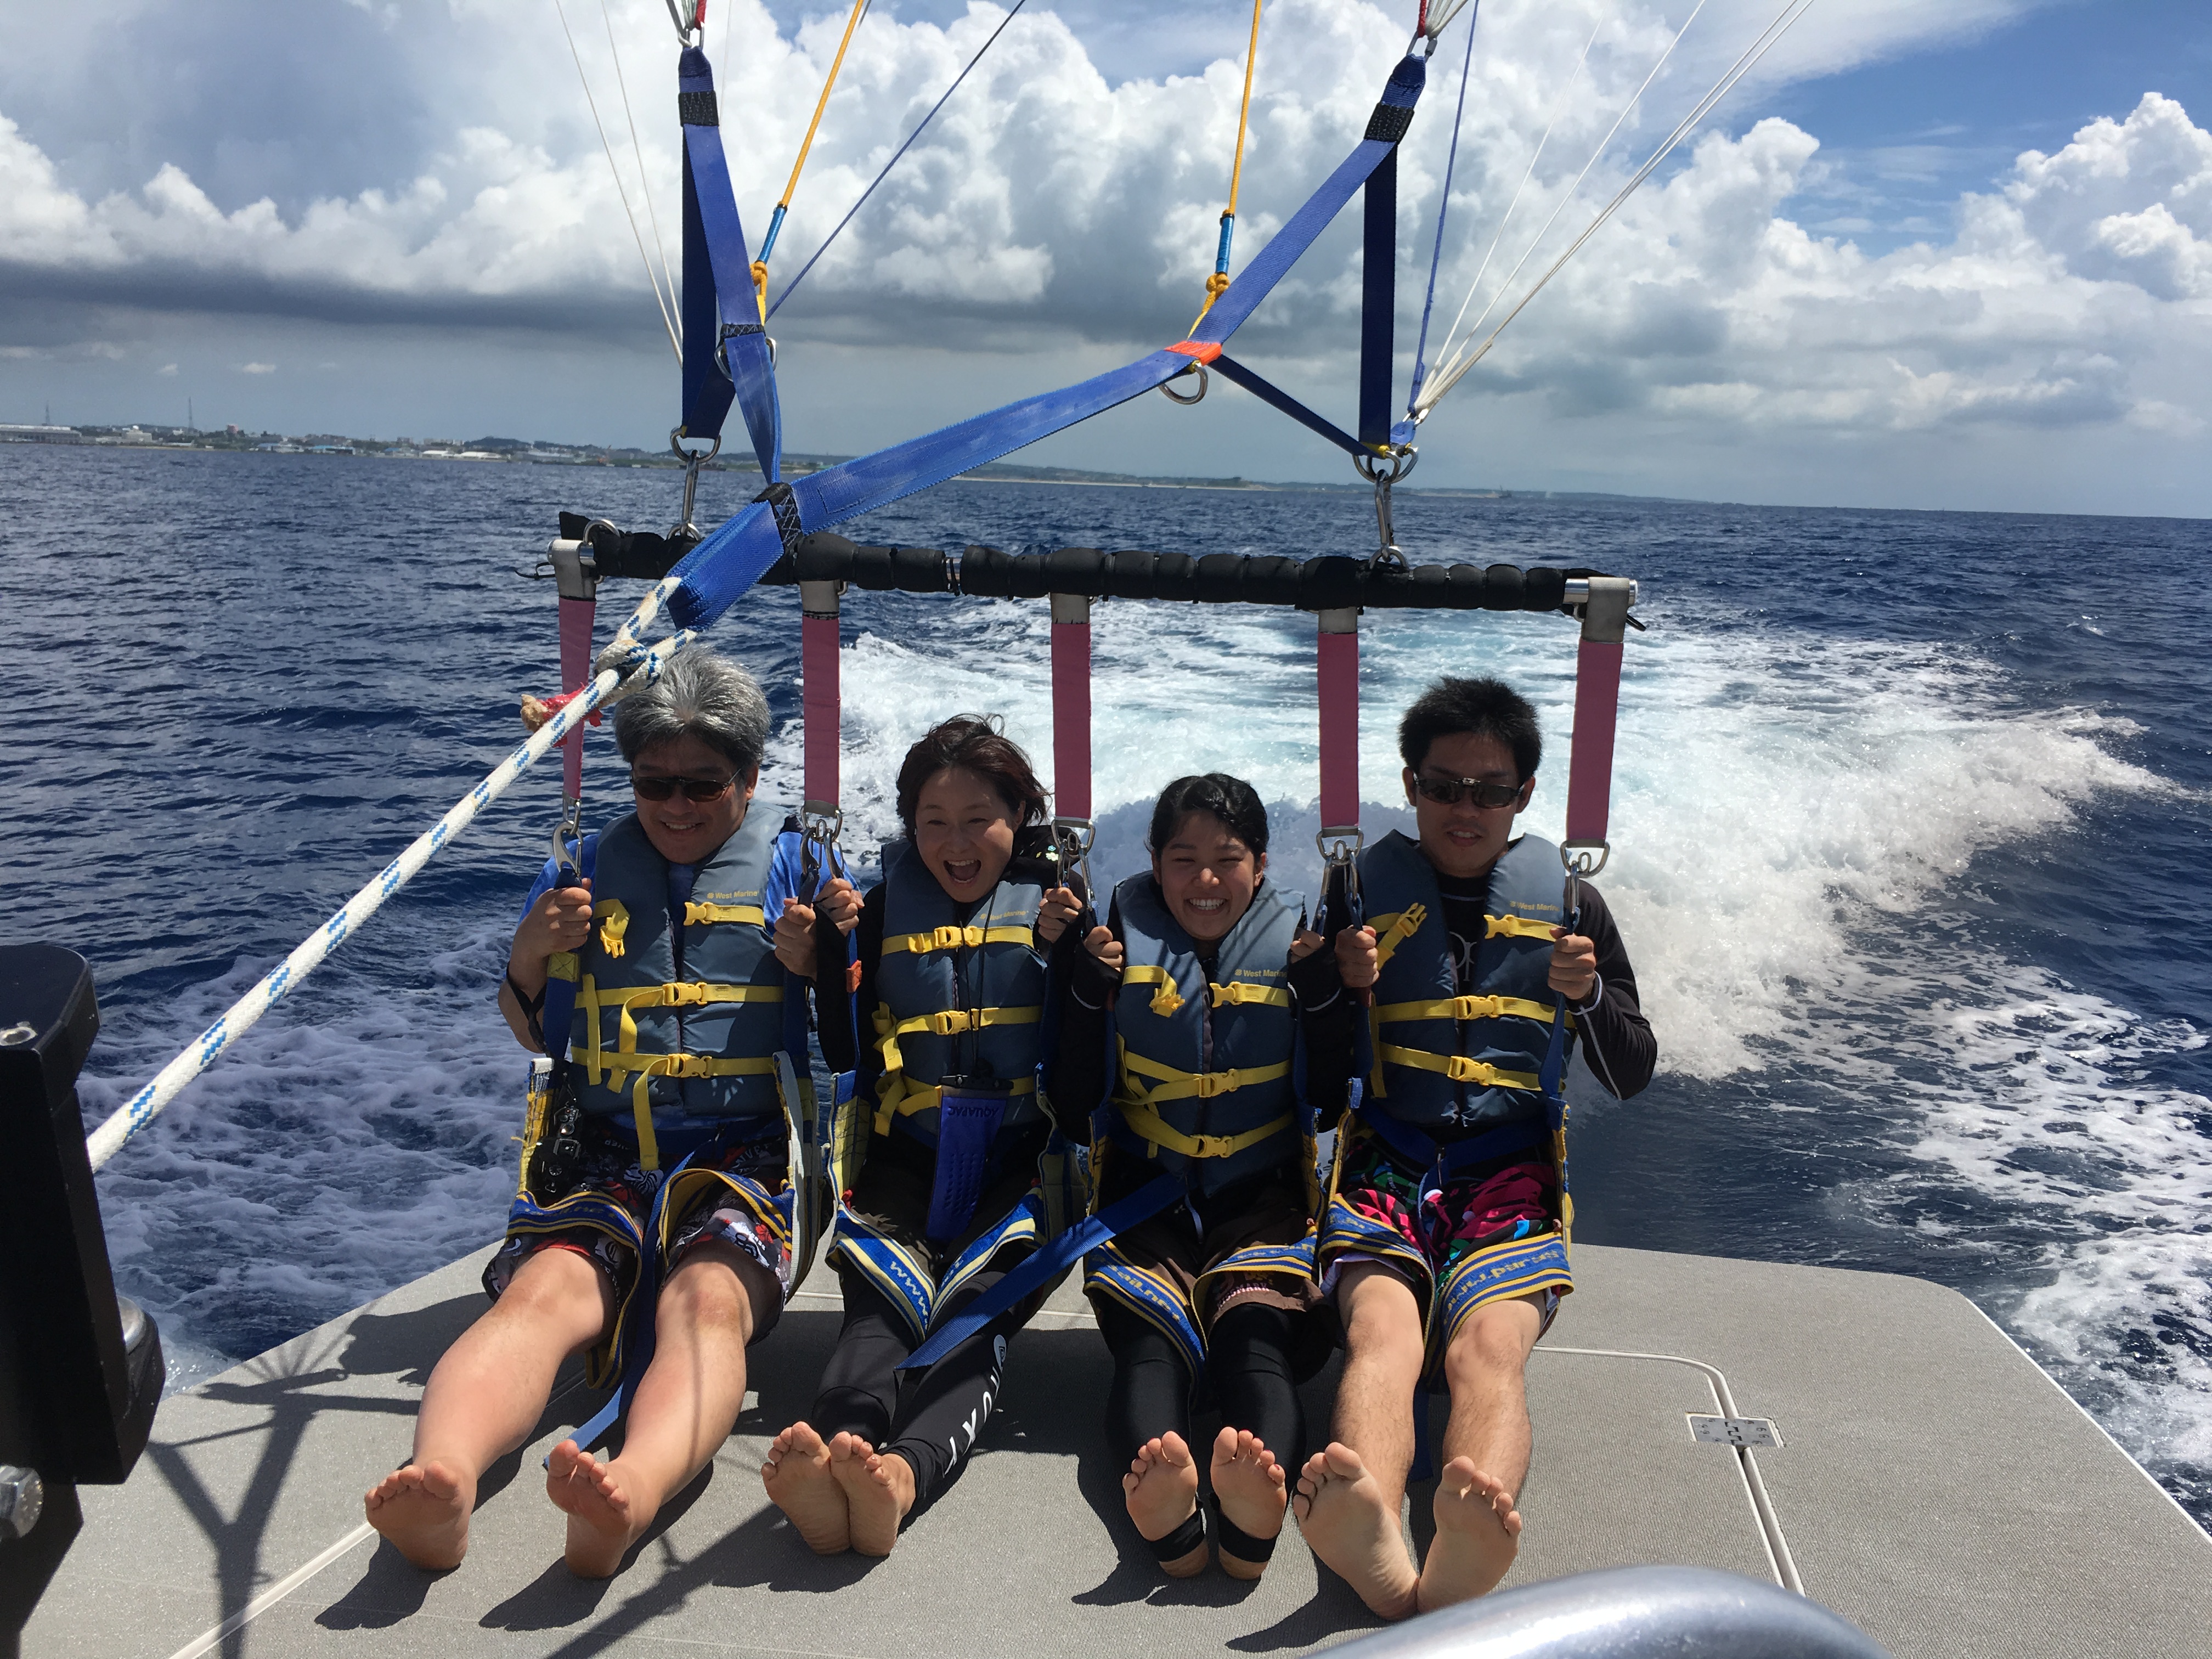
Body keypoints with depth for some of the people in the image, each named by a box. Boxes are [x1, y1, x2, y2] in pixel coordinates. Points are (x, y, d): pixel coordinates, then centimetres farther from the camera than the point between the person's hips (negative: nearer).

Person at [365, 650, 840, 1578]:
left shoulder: (796, 868, 10)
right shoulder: (587, 868, 16)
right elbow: (531, 1034, 23)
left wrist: (818, 968, -12)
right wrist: (528, 956, 1)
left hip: (740, 1163, -2)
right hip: (601, 1161, 2)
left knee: (707, 1303, -34)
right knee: (541, 1293, -29)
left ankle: (629, 1501, -58)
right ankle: (440, 1483, -54)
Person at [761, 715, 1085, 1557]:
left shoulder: (1049, 902, 7)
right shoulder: (885, 907, 11)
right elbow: (845, 1054, 7)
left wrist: (1068, 950, -14)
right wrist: (832, 945, -7)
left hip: (1016, 1163, -1)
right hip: (904, 1162, 1)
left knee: (978, 1312, -29)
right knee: (882, 1305, -28)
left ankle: (907, 1470, -54)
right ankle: (833, 1446, -55)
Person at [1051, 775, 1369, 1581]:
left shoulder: (1294, 941, 7)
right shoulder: (1125, 937, 6)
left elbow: (1330, 1099, 3)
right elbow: (1072, 1098, 3)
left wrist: (1324, 988, -10)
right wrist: (1089, 989, -11)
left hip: (1261, 1198, 0)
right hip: (1145, 1197, 0)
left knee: (1257, 1340, -30)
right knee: (1148, 1340, -30)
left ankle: (1257, 1504, -56)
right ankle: (1164, 1510, -55)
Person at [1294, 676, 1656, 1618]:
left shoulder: (1567, 904, 14)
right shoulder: (1364, 892, 11)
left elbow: (1632, 1076, 16)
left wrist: (1588, 995, -5)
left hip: (1511, 1170, 1)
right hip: (1383, 1161, 0)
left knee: (1488, 1347, -31)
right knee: (1383, 1331, -32)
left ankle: (1465, 1555, -59)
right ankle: (1374, 1548, -59)